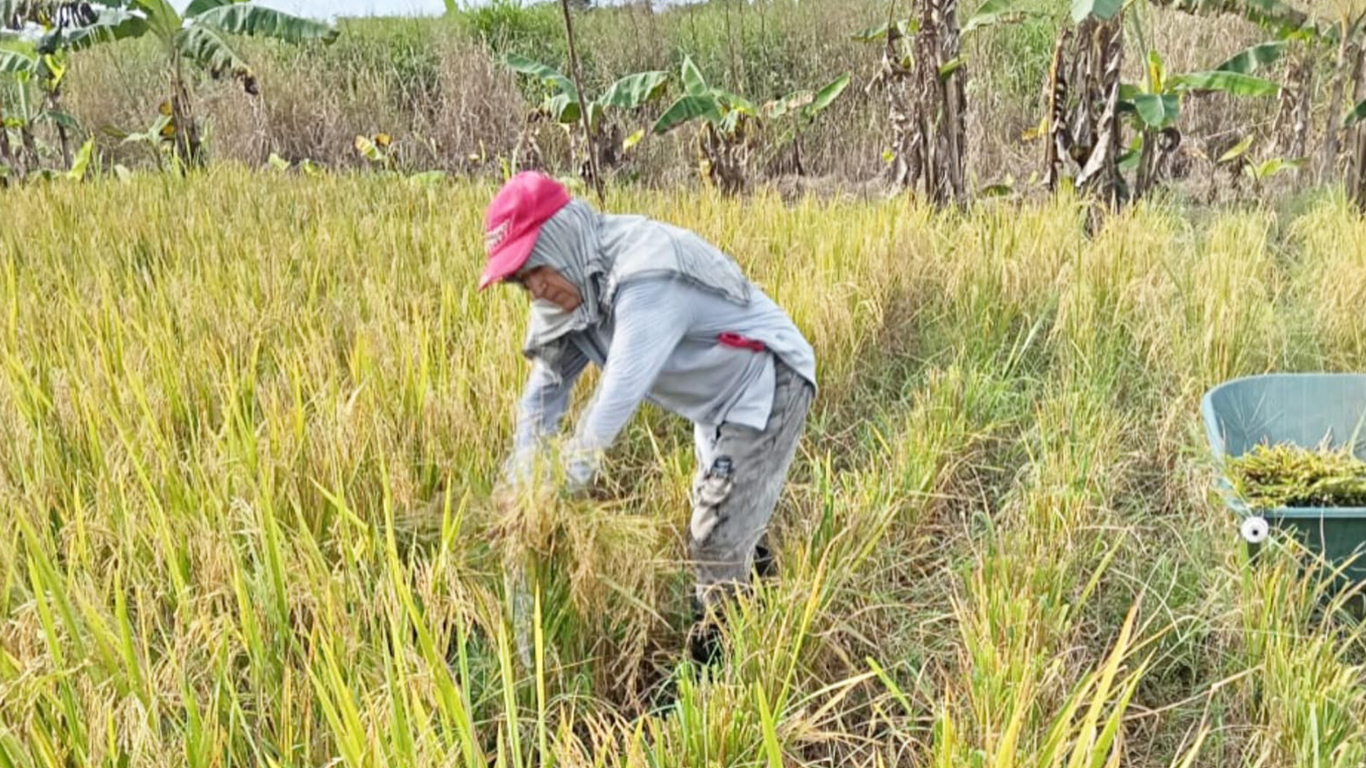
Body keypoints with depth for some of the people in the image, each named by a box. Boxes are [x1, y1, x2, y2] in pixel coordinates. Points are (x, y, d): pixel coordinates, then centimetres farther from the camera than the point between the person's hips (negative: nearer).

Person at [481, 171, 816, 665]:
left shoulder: (645, 275, -32)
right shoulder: (574, 290, -2)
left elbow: (619, 396, -34)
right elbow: (547, 382, 4)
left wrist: (558, 488, -26)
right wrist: (522, 485, -4)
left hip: (765, 390, -9)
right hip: (720, 406, 9)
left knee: (718, 548, -7)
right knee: (733, 533, 21)